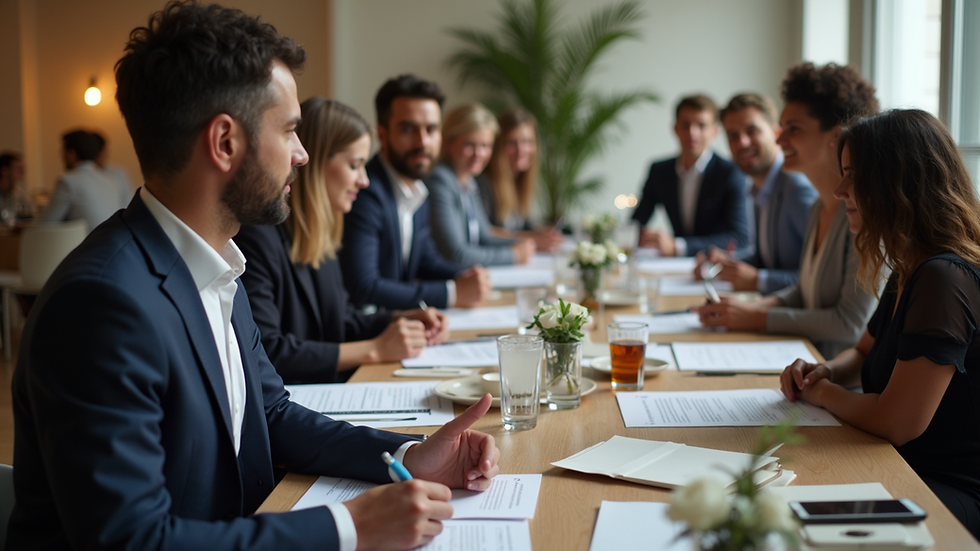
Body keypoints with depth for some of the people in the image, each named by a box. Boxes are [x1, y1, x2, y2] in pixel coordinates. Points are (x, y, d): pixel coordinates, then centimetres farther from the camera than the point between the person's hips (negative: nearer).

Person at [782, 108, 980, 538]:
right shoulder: (911, 273, 10)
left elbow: (897, 423, -24)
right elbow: (864, 353, 27)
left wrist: (822, 392, -5)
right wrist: (826, 371, 4)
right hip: (906, 470, 9)